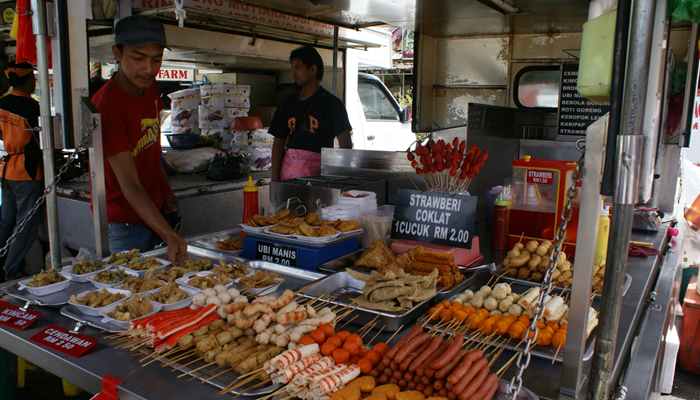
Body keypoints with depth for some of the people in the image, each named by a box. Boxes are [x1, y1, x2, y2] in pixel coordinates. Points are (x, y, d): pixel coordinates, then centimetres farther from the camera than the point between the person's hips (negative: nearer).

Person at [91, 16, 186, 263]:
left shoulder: (150, 88, -1)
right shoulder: (106, 105, -25)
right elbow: (130, 186, -30)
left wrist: (167, 194, 11)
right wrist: (168, 235, -38)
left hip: (156, 211, 7)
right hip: (124, 221, -7)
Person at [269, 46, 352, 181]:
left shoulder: (331, 103, 3)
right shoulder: (289, 104, 15)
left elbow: (346, 145, 1)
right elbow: (278, 142, 15)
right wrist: (275, 178, 5)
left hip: (317, 173, -3)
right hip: (289, 170, 4)